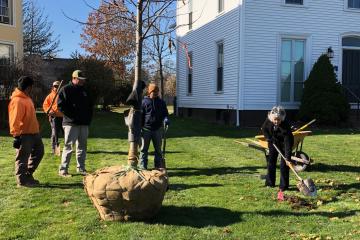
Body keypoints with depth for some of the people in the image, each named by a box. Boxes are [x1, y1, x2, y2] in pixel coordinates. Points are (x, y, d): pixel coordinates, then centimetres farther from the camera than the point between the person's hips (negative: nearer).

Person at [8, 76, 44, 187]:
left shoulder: (26, 98, 14)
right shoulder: (17, 101, -17)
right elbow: (15, 120, -21)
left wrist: (36, 130, 24)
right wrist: (16, 135, -23)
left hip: (33, 133, 10)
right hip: (24, 134, -10)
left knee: (38, 152, 18)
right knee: (22, 157, -1)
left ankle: (27, 175, 28)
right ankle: (22, 181, 8)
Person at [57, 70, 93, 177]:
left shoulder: (84, 90, 16)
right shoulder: (66, 90, -4)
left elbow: (90, 105, 23)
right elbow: (61, 106, -12)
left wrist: (88, 118, 10)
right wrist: (72, 116, -14)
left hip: (84, 124, 7)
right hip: (70, 123, -7)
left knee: (82, 146, 11)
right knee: (68, 146, -6)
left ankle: (81, 168, 20)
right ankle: (63, 169, 0)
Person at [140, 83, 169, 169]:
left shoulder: (161, 102, 8)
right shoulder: (144, 102, 0)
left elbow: (165, 113, 7)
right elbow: (140, 115, 1)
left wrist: (165, 119, -17)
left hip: (157, 129, 3)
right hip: (146, 129, -2)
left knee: (158, 149, 10)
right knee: (144, 149, 3)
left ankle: (158, 166, 20)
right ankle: (143, 166, 9)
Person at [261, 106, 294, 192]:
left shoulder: (285, 125, -36)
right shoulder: (268, 120, -23)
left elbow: (288, 143, -38)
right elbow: (264, 129, 0)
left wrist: (288, 157, -42)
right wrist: (269, 138, -12)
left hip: (284, 143, -4)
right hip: (273, 143, 5)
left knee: (283, 164, -8)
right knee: (271, 161, 7)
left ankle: (283, 186, 0)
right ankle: (270, 183, 18)